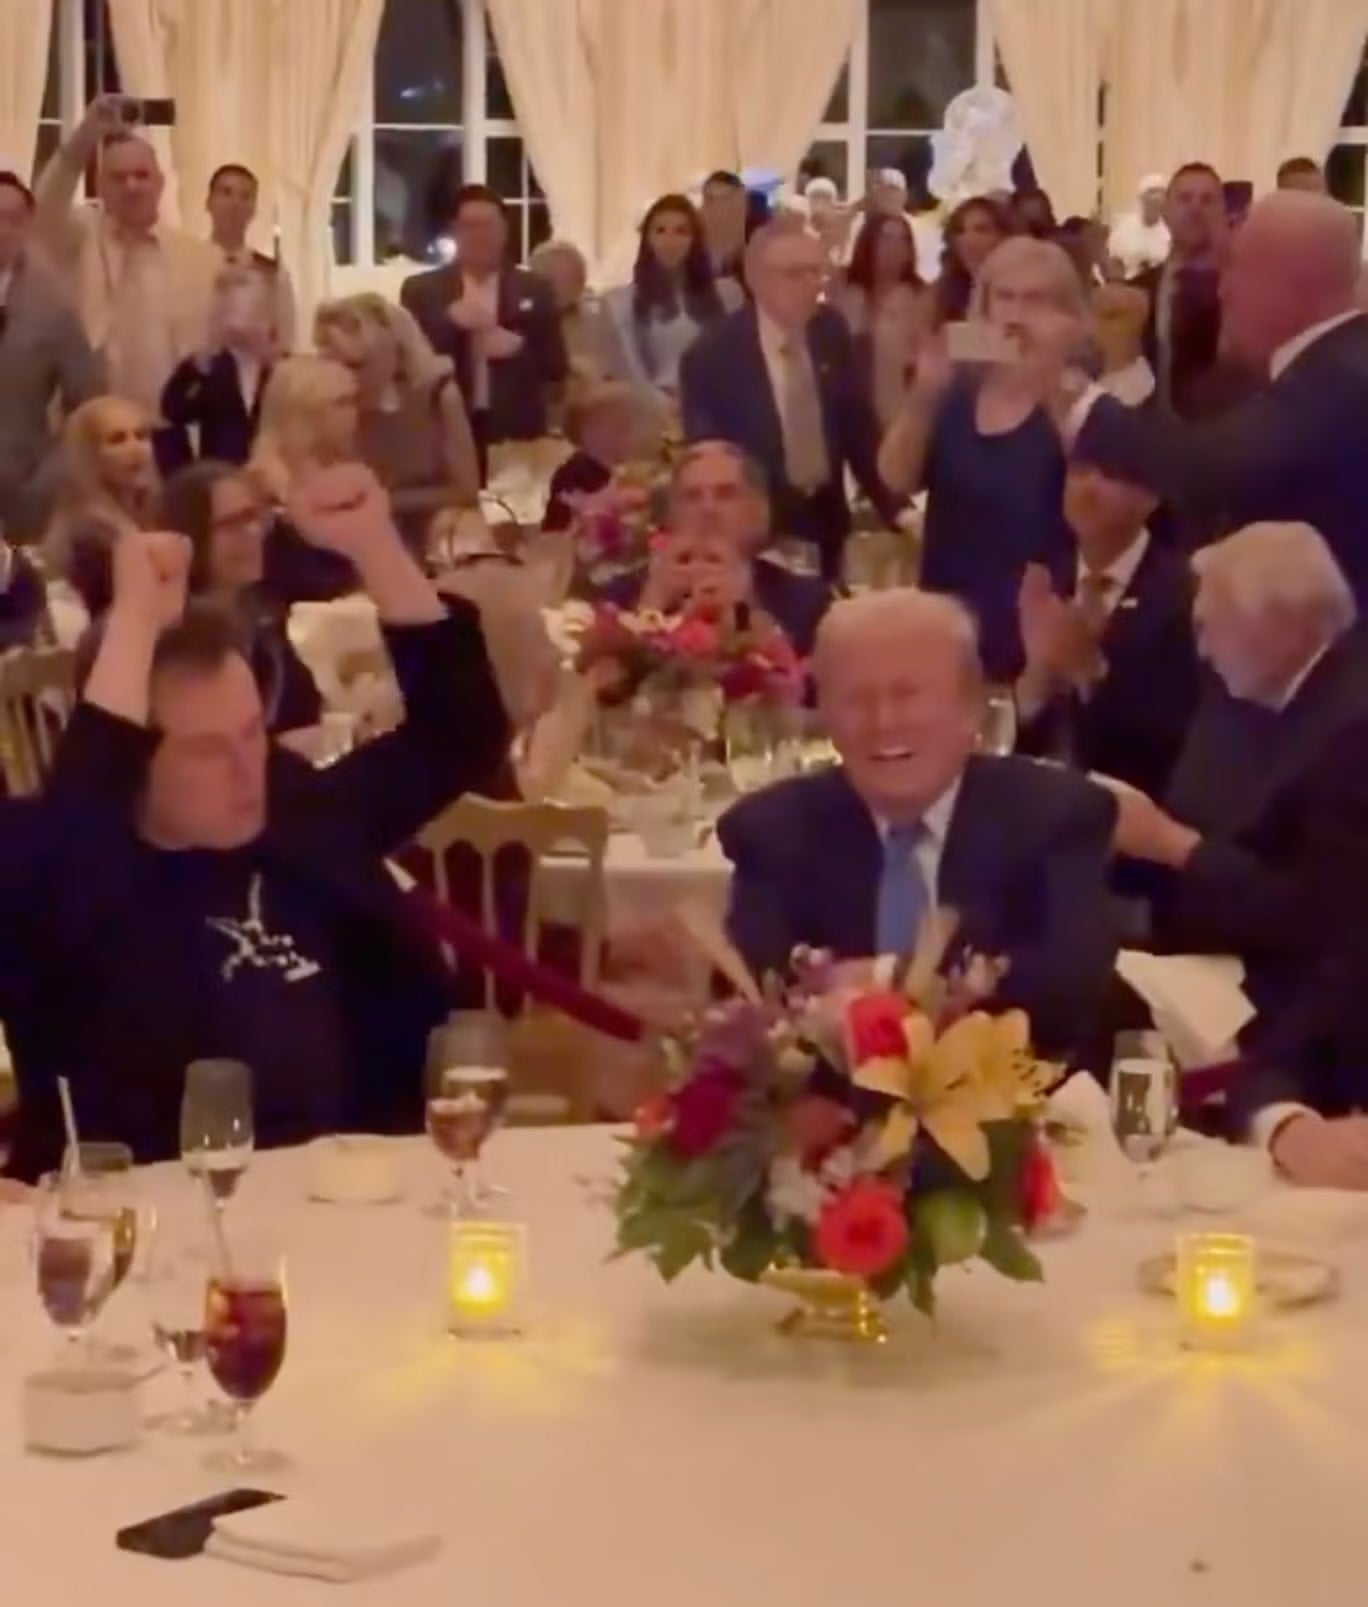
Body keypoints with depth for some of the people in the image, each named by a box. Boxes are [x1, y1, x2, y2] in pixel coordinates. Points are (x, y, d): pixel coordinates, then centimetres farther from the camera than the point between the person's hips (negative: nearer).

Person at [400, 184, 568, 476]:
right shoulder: (421, 290, 9)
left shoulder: (535, 290, 12)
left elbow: (557, 366, 10)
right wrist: (451, 322, -11)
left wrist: (519, 348, -9)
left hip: (516, 434, 1)